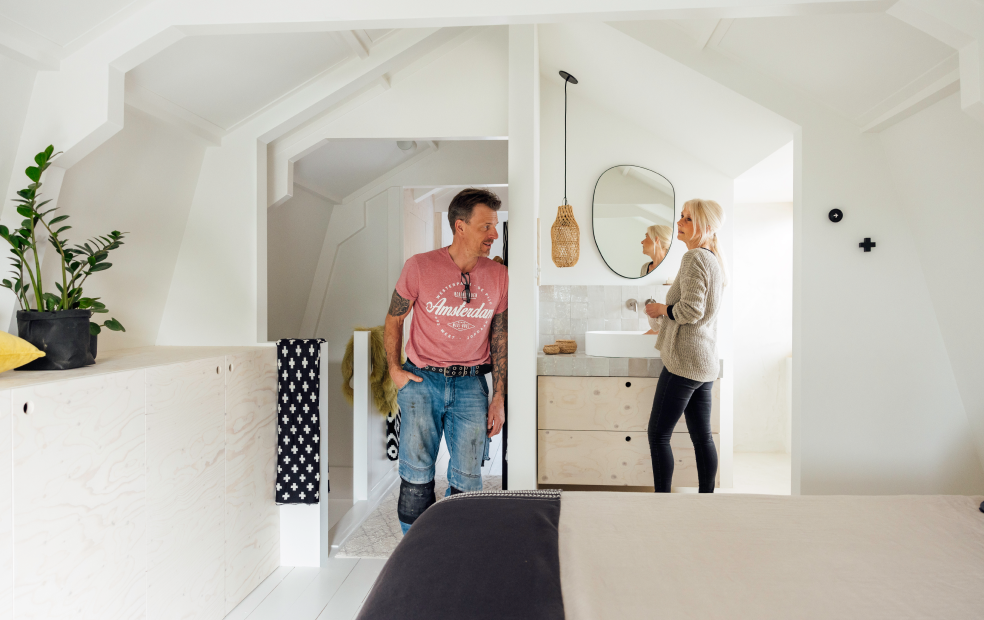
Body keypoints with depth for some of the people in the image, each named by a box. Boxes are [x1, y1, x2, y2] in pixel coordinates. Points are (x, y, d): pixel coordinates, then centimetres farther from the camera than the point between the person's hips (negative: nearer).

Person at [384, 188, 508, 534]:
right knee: (417, 473, 5)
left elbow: (500, 337, 6)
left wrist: (499, 397, 3)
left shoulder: (498, 276, 1)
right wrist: (394, 369, 0)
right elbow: (394, 318, 6)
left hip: (471, 384, 2)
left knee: (467, 479, 6)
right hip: (422, 379, -1)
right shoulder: (420, 267, -7)